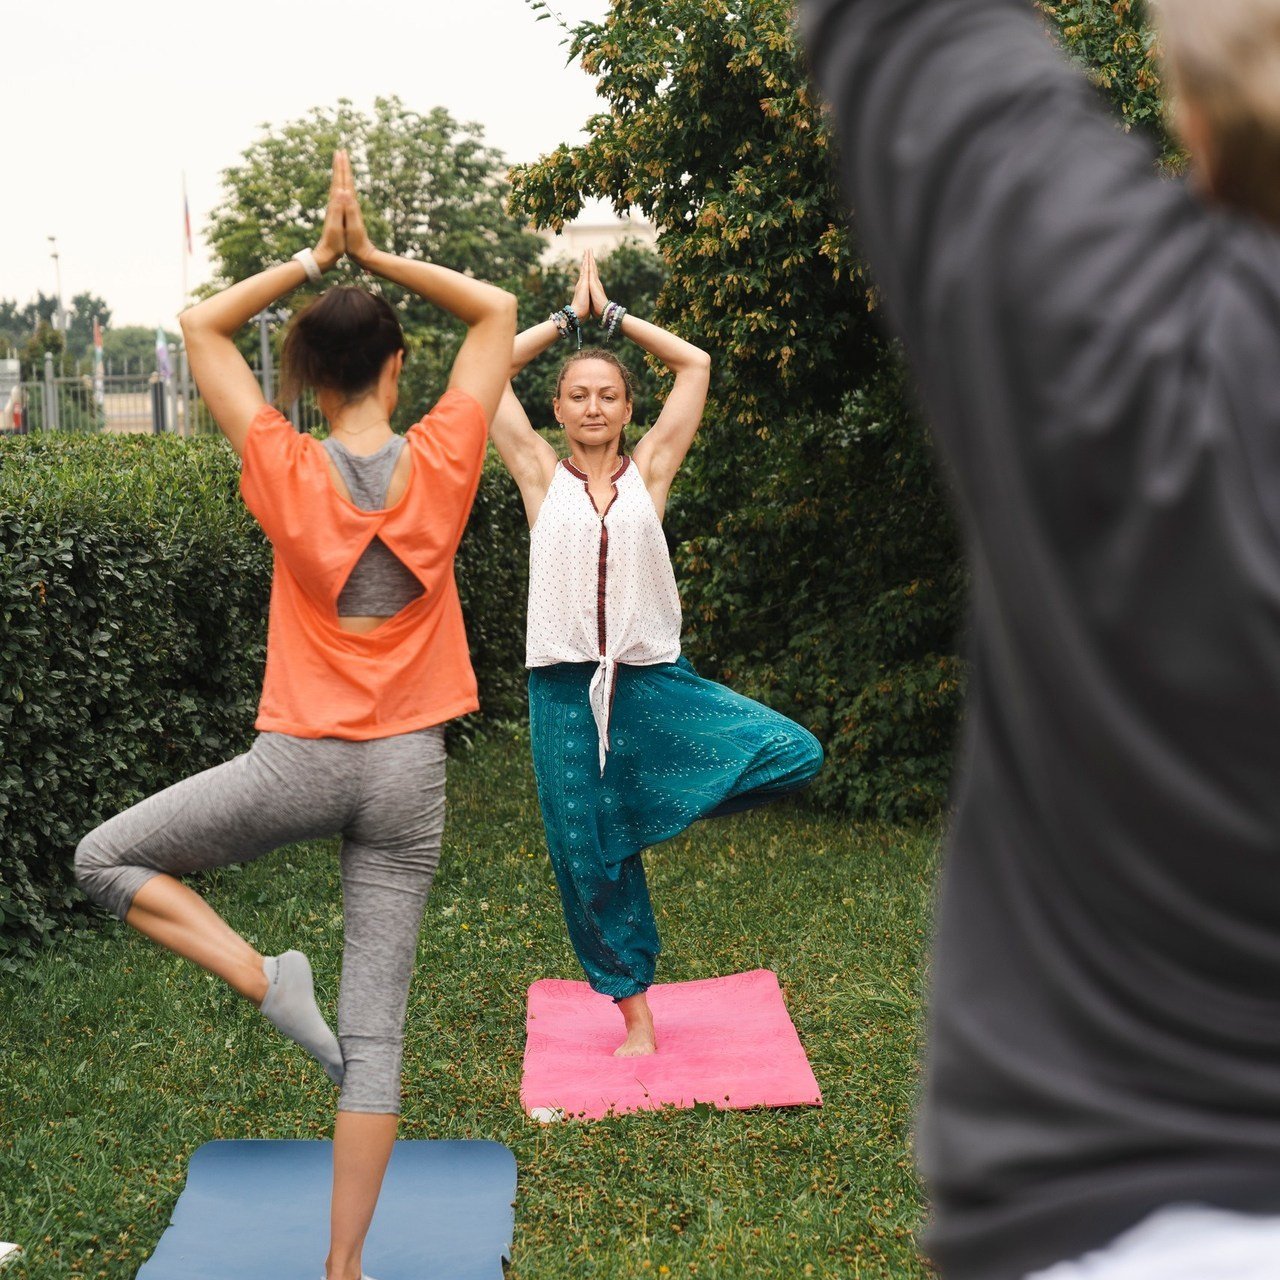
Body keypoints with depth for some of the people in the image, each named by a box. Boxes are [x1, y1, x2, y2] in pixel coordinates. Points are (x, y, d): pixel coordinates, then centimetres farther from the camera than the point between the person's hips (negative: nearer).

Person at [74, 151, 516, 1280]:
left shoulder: (287, 470, -5)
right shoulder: (441, 460, -4)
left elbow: (202, 326, 8)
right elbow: (497, 312, 11)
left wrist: (317, 258, 6)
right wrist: (374, 256, 5)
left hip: (302, 762, -2)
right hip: (409, 774, 2)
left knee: (107, 859, 17)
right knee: (376, 1034, 6)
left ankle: (264, 979, -1)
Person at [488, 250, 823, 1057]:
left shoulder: (649, 470, 7)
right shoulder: (543, 476, 5)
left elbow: (695, 364, 6)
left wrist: (612, 314, 11)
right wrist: (570, 318, 10)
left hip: (654, 681, 1)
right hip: (567, 688, -1)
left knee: (796, 754, -14)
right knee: (589, 855, 3)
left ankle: (648, 808, 7)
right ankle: (636, 1018, 19)